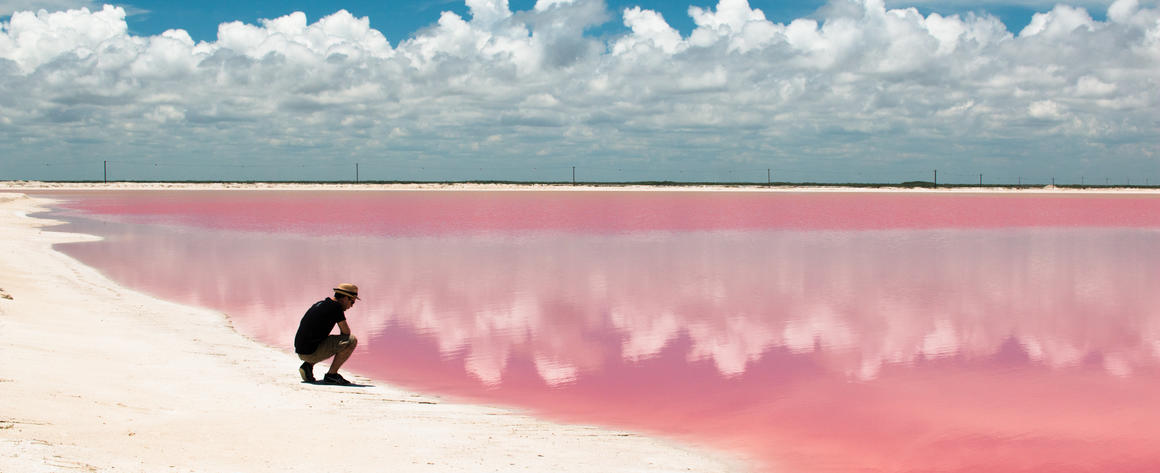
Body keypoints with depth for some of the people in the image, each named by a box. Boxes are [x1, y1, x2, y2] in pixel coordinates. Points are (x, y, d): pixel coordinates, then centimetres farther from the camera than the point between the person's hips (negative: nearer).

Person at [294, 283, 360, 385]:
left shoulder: (320, 304, 18)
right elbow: (346, 332, -6)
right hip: (311, 353, -9)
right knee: (352, 341, -8)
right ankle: (331, 374, -4)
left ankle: (308, 365, 14)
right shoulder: (336, 307, -9)